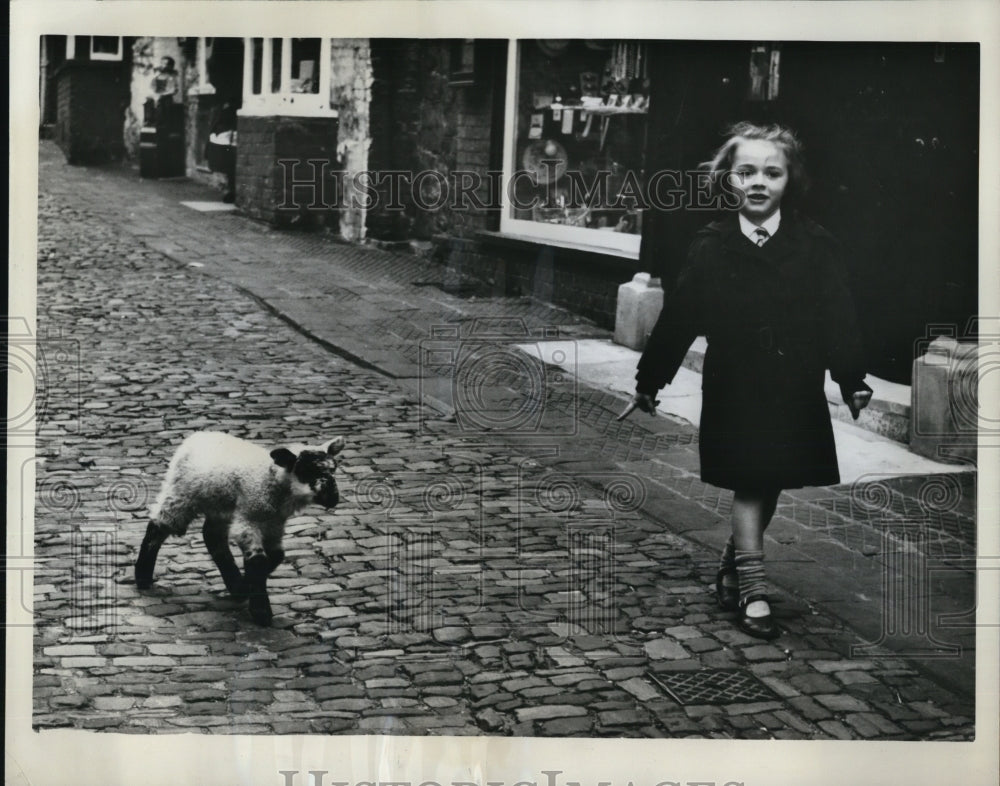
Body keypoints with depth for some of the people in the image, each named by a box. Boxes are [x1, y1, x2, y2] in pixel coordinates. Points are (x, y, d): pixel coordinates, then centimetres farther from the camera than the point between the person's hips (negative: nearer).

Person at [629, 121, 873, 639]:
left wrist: (853, 381, -10)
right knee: (749, 484, -4)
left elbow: (838, 318, -3)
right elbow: (679, 317, 0)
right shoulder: (711, 247, -3)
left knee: (768, 485, 13)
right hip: (734, 388, -2)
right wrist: (648, 381, 3)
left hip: (795, 391, 2)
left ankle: (731, 570, 33)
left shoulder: (815, 246, -2)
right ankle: (752, 588, 0)